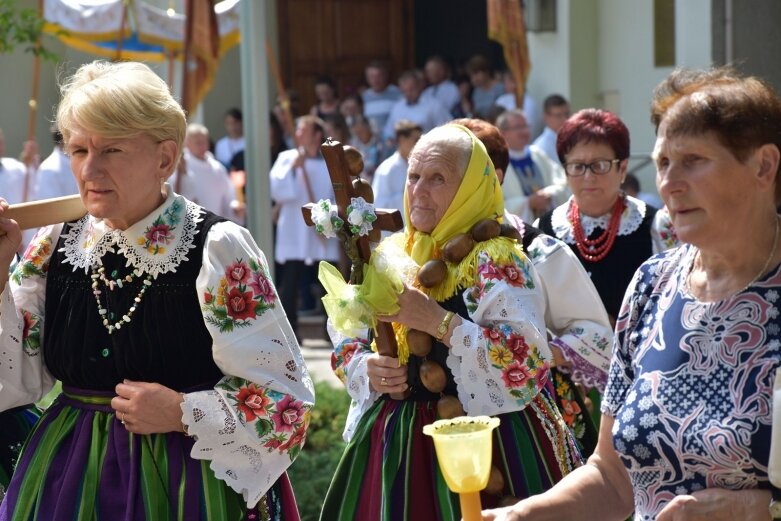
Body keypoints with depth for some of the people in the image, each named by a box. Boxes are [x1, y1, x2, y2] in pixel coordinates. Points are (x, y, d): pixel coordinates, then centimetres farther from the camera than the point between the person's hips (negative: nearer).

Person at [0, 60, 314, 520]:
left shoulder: (219, 251, -14)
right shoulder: (56, 245, 0)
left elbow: (285, 396, -12)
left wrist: (182, 413, -19)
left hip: (186, 484, -4)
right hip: (70, 481, 4)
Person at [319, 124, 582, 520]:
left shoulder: (495, 261, -11)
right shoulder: (389, 256, 8)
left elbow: (528, 362, -22)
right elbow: (346, 343, 16)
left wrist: (437, 321, -24)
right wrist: (367, 369, -7)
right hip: (395, 444, 6)